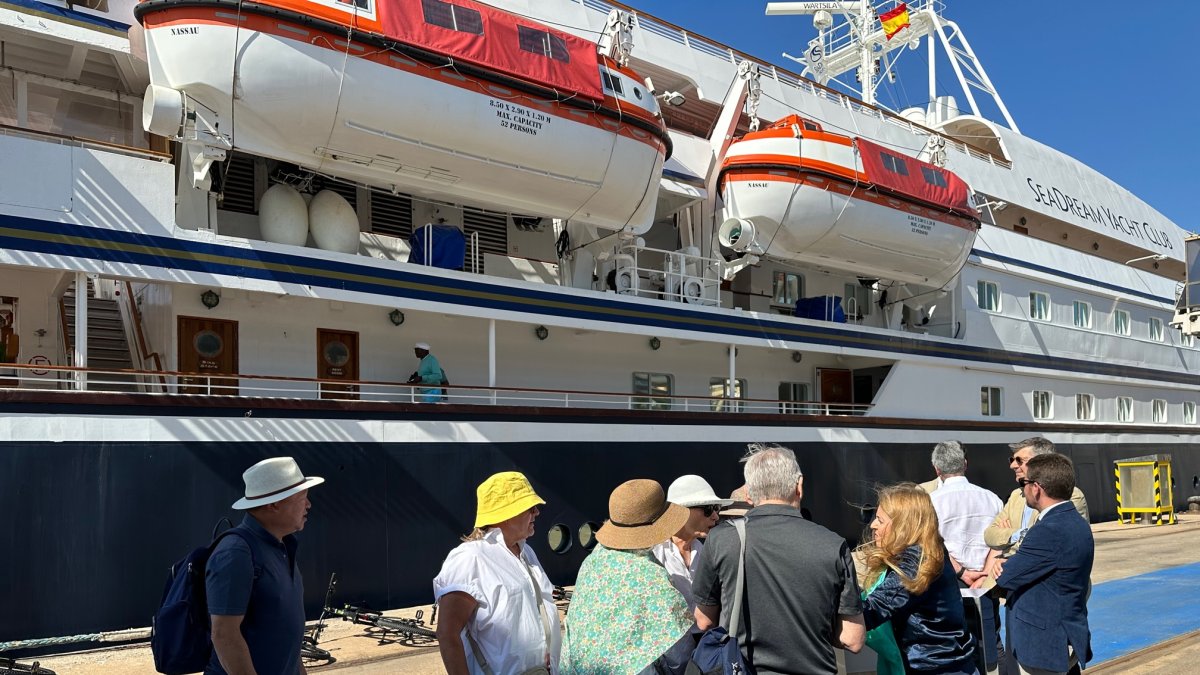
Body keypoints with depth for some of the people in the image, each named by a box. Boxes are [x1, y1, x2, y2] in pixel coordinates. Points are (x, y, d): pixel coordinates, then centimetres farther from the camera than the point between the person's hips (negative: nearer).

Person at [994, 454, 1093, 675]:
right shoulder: (1076, 523, 7)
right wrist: (1008, 565, -1)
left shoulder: (1049, 531, -25)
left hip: (1046, 646, -9)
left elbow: (1006, 578, -17)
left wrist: (1001, 566, 1)